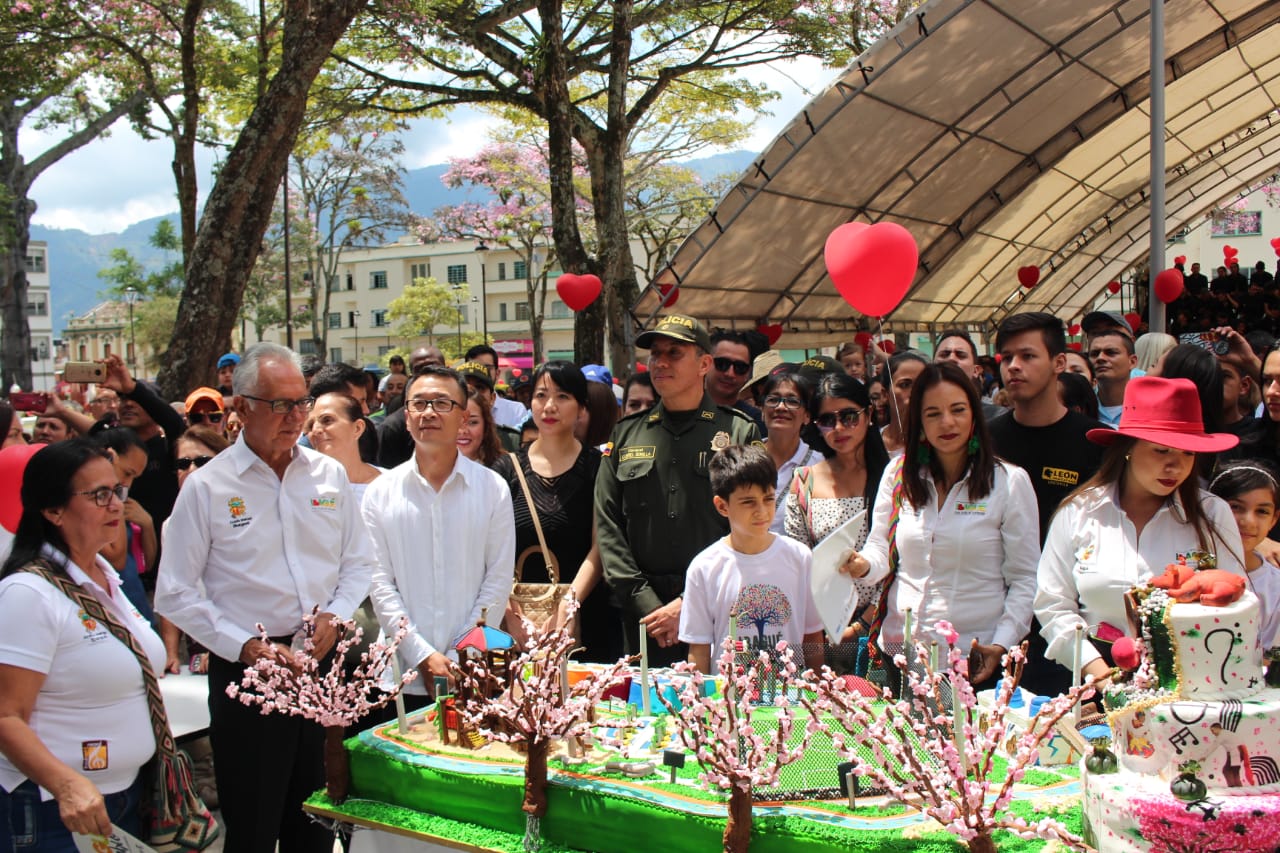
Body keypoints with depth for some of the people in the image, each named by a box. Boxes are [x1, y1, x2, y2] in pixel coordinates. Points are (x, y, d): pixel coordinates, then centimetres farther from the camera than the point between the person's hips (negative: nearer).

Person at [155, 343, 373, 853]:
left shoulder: (328, 475, 4)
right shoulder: (207, 487, -6)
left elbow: (358, 561, 12)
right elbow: (175, 594, -6)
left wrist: (334, 614, -5)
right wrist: (246, 647, -14)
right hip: (245, 674, -3)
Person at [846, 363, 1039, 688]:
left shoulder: (1010, 481, -3)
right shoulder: (898, 475, 5)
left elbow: (1025, 579, -2)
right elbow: (880, 550, 8)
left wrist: (1001, 645, -12)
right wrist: (864, 565, -15)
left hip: (976, 656, -2)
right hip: (902, 647, 3)